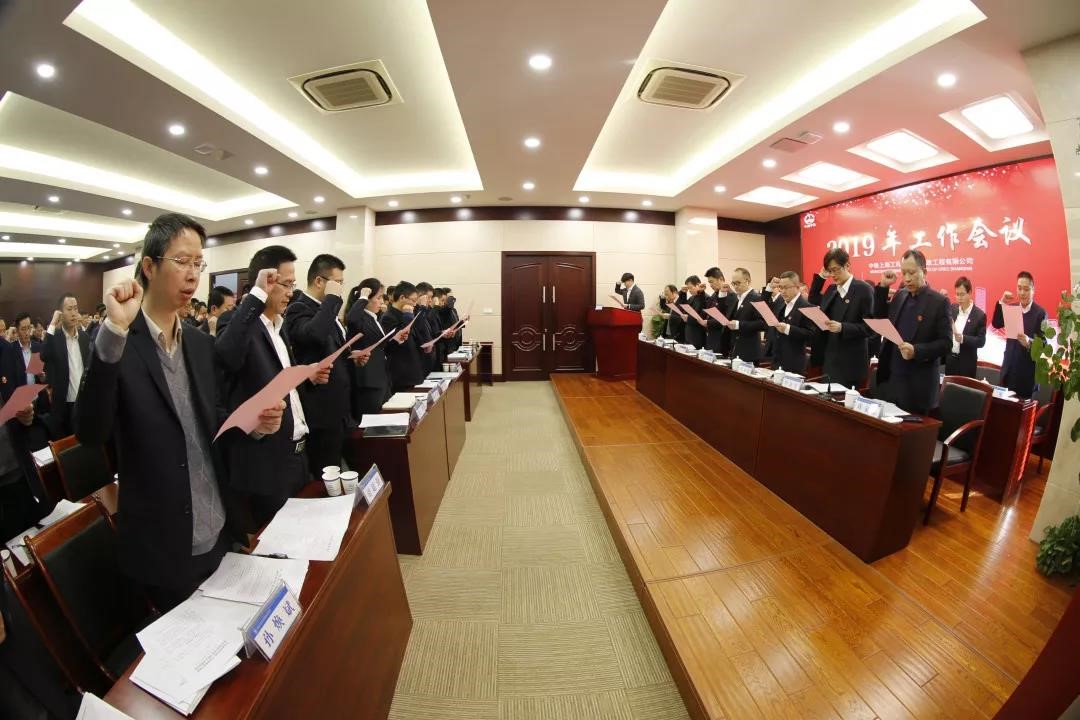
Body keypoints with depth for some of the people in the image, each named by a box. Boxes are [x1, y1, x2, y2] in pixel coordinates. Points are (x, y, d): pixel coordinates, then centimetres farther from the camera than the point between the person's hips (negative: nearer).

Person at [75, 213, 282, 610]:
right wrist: (114, 332, -30)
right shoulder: (116, 344, -14)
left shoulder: (201, 343, 4)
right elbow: (90, 433, -24)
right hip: (164, 545, -5)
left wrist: (253, 421, -11)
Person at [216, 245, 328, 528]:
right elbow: (225, 356, -39)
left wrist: (306, 376, 1)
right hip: (266, 460, -8)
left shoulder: (279, 326, 11)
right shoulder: (244, 325, -15)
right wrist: (257, 296, -34)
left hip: (295, 451, 8)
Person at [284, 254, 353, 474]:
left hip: (338, 406, 9)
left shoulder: (324, 308, 15)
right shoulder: (299, 309, -13)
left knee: (339, 472, 16)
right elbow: (314, 334, -36)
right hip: (322, 410, -9)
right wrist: (332, 298, -23)